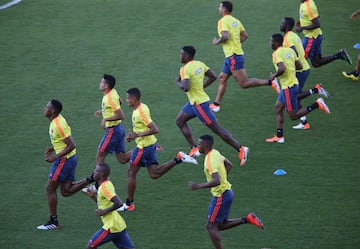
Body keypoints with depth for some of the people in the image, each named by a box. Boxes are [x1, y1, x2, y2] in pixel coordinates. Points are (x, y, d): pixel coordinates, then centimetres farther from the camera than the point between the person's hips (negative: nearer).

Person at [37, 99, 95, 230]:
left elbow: (71, 145, -25)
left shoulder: (59, 125, -24)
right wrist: (52, 148, 12)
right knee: (66, 191, 12)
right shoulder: (56, 120, 7)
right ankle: (92, 179, 7)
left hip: (64, 160, -10)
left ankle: (53, 222, 9)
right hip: (70, 158, 10)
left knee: (50, 188, 0)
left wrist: (55, 157, -22)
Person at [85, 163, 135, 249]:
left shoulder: (104, 187, -17)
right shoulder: (107, 184, 12)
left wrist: (104, 211, -18)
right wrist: (93, 196, 11)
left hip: (112, 227, -10)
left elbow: (118, 203, -29)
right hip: (119, 225, 10)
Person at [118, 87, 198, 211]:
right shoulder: (141, 107, 7)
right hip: (150, 144, 10)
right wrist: (134, 134, 12)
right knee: (155, 174, 14)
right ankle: (178, 159, 8)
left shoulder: (141, 112, -23)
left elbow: (155, 129, -28)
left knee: (131, 173, 1)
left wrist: (138, 135, -26)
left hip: (144, 146, -10)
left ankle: (129, 204, 9)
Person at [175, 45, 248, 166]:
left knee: (217, 129, -5)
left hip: (199, 103, -10)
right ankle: (194, 149, 14)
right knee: (180, 120, 15)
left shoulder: (185, 69, -21)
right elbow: (213, 77, 11)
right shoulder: (199, 64, 5)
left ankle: (240, 149, -3)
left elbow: (185, 88, -31)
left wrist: (177, 82, -11)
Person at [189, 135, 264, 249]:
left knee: (211, 227, -3)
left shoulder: (210, 161, -23)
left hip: (221, 196, -10)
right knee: (221, 225, 18)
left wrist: (198, 186, -31)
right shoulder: (215, 153, 6)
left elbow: (216, 181, -34)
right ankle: (247, 219, 12)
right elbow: (229, 165, 23)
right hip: (227, 191, 10)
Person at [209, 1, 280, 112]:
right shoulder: (235, 21, 13)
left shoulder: (222, 21, -13)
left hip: (233, 56, -10)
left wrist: (217, 42, -9)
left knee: (244, 83, -9)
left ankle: (270, 83, -15)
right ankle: (216, 104, 16)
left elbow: (225, 36, -26)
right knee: (222, 78, 14)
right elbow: (244, 36, 15)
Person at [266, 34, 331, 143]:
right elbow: (300, 66, 11)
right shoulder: (289, 51, 10)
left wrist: (274, 76, -13)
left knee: (293, 115, -2)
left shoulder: (277, 54, -16)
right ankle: (279, 136, 15)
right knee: (278, 108, 15)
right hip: (294, 82, 10)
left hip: (288, 87, -10)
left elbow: (282, 69, -30)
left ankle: (317, 104, -9)